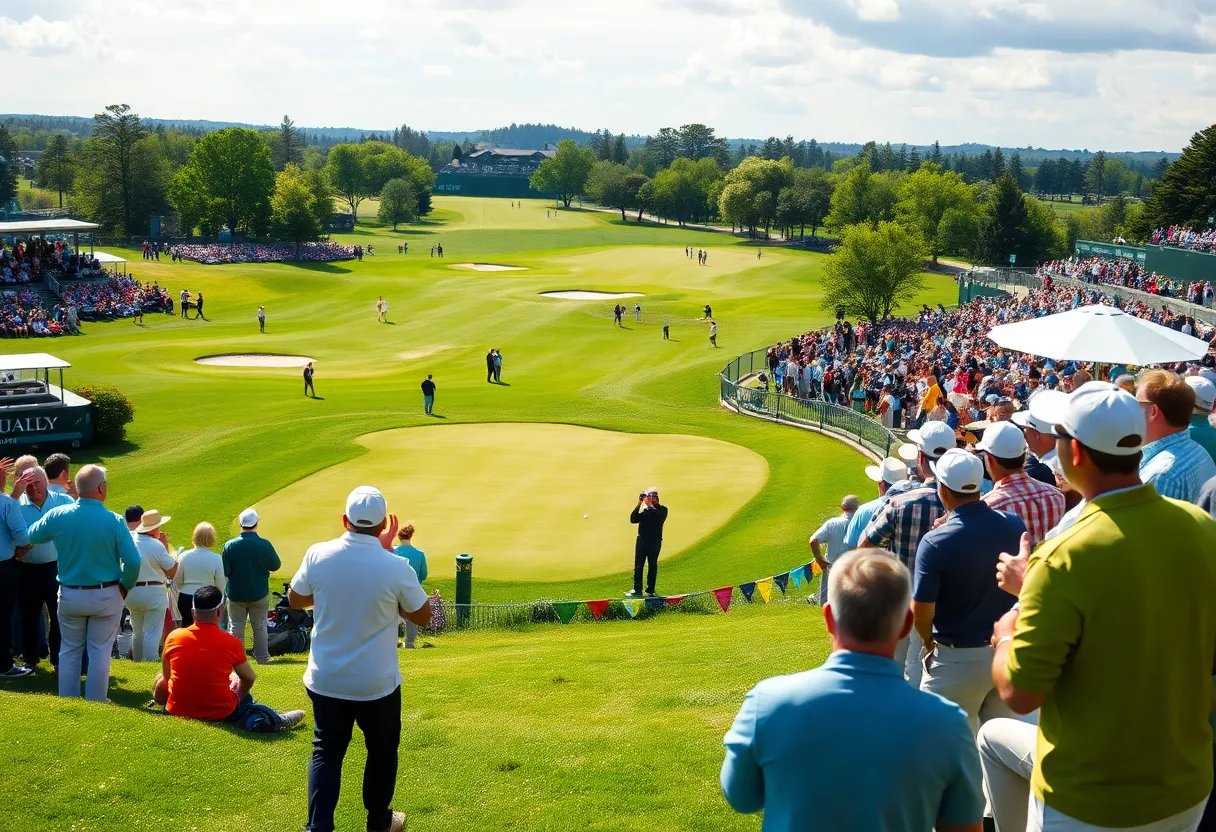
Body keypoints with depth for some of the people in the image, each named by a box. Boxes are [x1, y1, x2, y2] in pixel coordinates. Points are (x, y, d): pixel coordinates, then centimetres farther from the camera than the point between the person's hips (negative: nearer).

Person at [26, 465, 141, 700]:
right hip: (106, 595, -2)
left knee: (70, 650, 17)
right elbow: (133, 562, -17)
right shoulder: (114, 521, -17)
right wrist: (125, 586, 1)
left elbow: (32, 536, 9)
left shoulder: (58, 515, -10)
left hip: (69, 594, 3)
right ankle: (96, 704, 16)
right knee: (100, 652, 9)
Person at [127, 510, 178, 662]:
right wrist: (166, 547, -6)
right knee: (152, 634, -1)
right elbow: (173, 572, -11)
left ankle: (137, 662, 29)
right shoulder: (157, 546, -17)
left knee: (138, 632, 20)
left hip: (131, 592, 6)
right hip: (153, 593, -6)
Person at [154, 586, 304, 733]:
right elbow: (250, 678, 3)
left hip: (178, 711, -1)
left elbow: (166, 676, 8)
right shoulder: (231, 642, -13)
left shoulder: (174, 637, -8)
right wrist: (237, 699, 23)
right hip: (220, 714, 1)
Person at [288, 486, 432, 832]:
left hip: (325, 680, 2)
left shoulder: (318, 555, -11)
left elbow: (295, 600, 7)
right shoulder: (395, 567, -19)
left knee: (326, 751, 13)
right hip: (377, 683, -2)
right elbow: (423, 616, -4)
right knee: (382, 750, 19)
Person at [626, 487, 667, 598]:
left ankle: (650, 590, 5)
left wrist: (650, 505, -14)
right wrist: (639, 504, -1)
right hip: (642, 540, 3)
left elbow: (659, 517, -17)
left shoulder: (662, 509, 0)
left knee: (652, 566, 2)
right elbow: (633, 519, 1)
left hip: (655, 542, -3)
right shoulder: (644, 510, 8)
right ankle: (637, 590, 6)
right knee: (638, 565, 3)